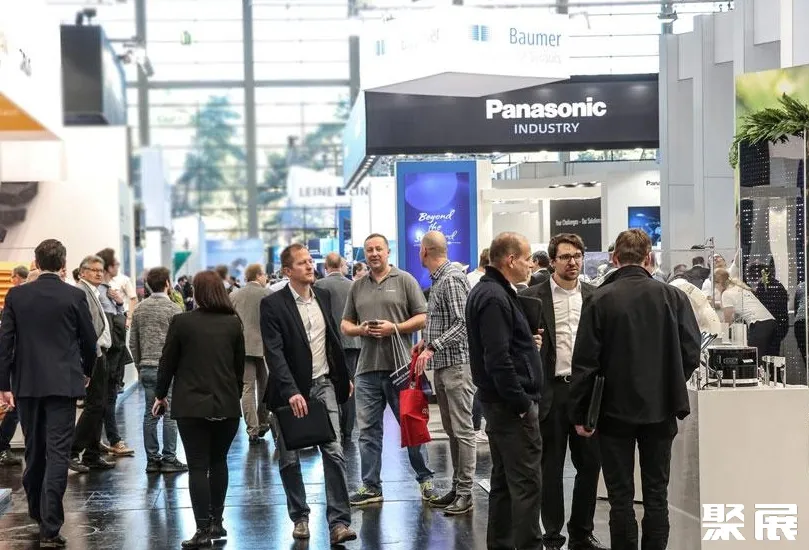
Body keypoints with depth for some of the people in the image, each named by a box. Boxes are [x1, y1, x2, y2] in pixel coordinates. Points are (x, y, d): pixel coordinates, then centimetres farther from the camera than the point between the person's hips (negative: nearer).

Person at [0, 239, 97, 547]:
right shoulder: (74, 297, -5)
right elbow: (89, 340, 3)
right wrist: (86, 371, 21)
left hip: (27, 383, 3)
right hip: (63, 383, -3)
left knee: (34, 451, 18)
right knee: (57, 453, -5)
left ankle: (37, 511, 34)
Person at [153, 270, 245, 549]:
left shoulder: (181, 322, -7)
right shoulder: (233, 323, 2)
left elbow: (167, 362, -1)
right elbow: (240, 365, 9)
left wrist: (161, 395, 12)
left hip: (192, 405, -3)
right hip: (227, 404, 3)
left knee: (198, 466, -1)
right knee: (219, 462, 17)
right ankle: (216, 522, 20)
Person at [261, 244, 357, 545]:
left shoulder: (323, 296, 6)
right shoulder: (273, 304, -11)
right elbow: (274, 352, -18)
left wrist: (344, 376, 18)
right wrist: (291, 391, -27)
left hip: (323, 384, 3)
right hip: (291, 390, -3)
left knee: (334, 452, -6)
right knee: (289, 459, 7)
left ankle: (339, 522, -5)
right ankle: (300, 517, 23)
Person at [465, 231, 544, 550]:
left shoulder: (488, 292, 15)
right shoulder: (495, 298, -17)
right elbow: (498, 359, -23)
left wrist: (527, 341, 14)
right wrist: (522, 403, -19)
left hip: (500, 402, 11)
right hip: (512, 404, -11)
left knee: (504, 481, 15)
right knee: (527, 482, -8)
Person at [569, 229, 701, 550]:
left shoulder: (600, 300, -9)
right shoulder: (672, 297, -5)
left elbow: (585, 362, -10)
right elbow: (691, 353, -4)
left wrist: (579, 413, -1)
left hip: (616, 409, -1)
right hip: (660, 409, 2)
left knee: (621, 496, 6)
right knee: (656, 494, 10)